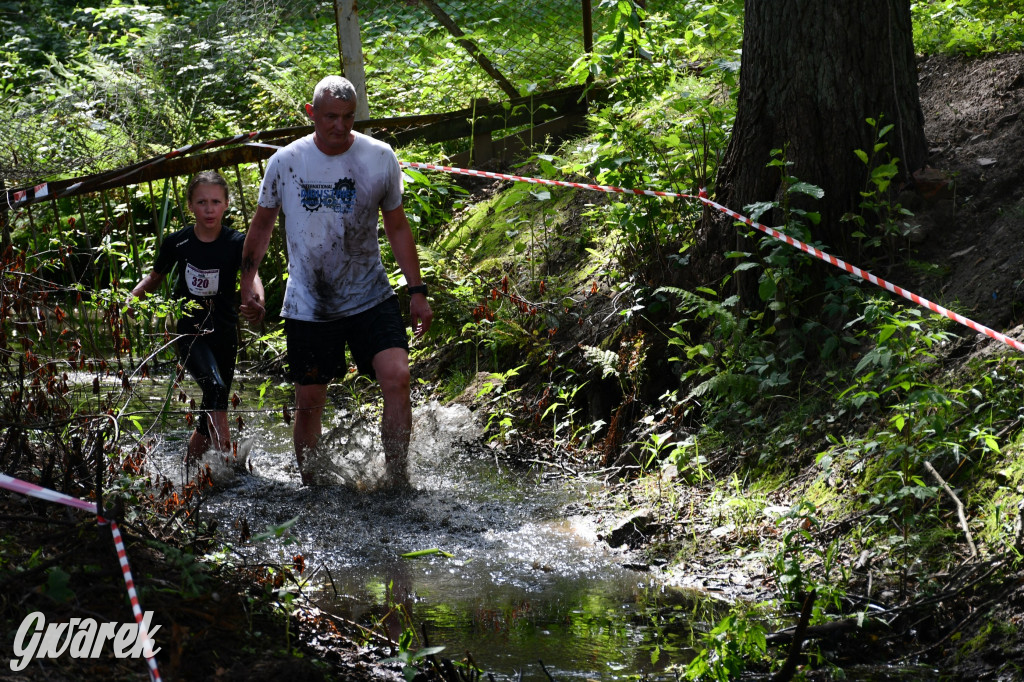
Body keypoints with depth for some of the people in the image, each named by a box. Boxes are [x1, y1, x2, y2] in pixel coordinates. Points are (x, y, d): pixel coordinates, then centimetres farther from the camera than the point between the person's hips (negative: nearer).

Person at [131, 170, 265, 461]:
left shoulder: (235, 243, -8)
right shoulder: (178, 242, -5)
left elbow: (251, 274, -27)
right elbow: (154, 278, 12)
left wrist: (258, 301, -50)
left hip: (223, 333, 2)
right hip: (188, 331, -2)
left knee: (211, 414, 10)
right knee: (215, 387, -28)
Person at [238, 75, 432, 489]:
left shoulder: (380, 159, -2)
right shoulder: (286, 162, -3)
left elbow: (397, 227, 7)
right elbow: (262, 224, 10)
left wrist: (416, 291, 4)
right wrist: (248, 280, 0)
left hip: (371, 298, 0)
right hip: (307, 305, 0)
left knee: (397, 378, -19)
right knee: (309, 402, 5)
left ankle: (397, 482, -11)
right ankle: (310, 490, 23)